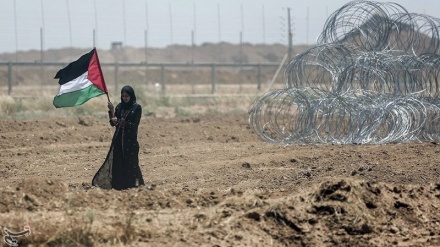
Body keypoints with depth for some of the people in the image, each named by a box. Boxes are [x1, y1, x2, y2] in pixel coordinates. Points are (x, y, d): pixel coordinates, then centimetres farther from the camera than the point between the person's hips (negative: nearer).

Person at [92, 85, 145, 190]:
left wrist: (120, 122, -17)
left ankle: (132, 184, 1)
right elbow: (113, 123, 4)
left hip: (130, 139, -4)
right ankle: (117, 184, 5)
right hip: (118, 138, 4)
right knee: (117, 162, 1)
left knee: (130, 162, -5)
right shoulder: (119, 107, 9)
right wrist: (111, 111, -11)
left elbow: (134, 125, -11)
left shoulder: (137, 107, -4)